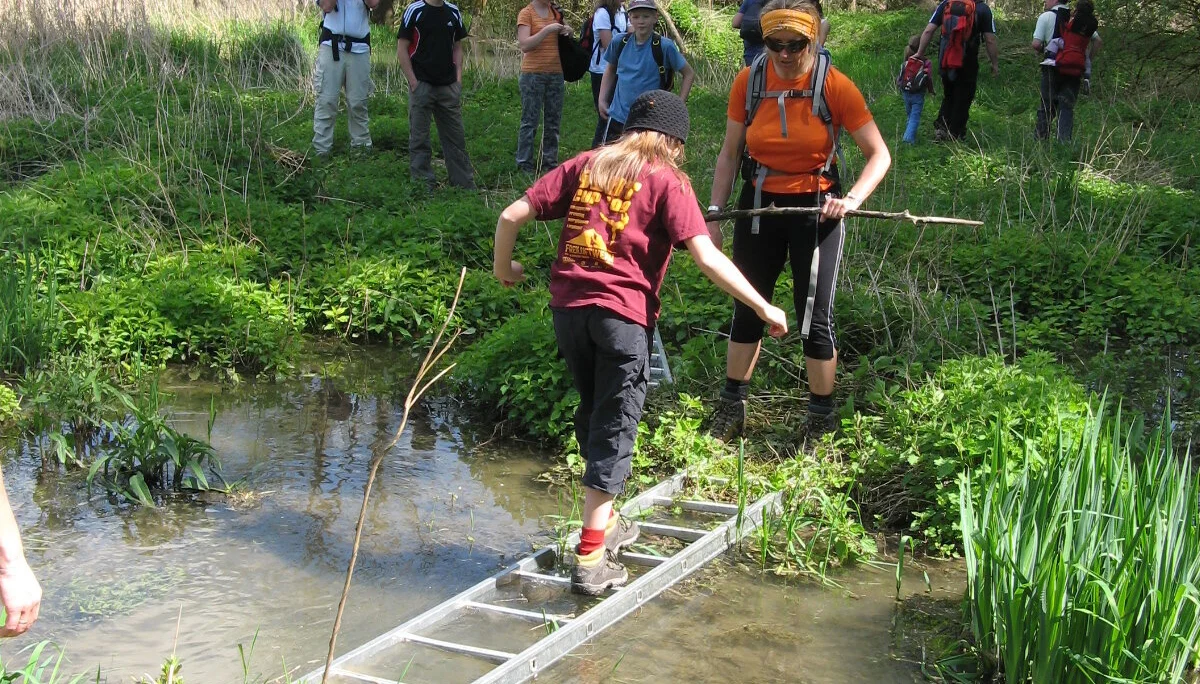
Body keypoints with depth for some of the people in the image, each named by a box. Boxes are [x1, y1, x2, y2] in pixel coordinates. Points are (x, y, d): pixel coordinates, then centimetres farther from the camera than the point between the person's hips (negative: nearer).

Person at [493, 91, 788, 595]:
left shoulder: (585, 165, 15)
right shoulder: (667, 180, 3)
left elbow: (511, 216, 10)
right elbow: (707, 257, -8)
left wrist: (504, 268, 27)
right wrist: (763, 308, -4)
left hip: (568, 305, 5)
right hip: (622, 312, -5)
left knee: (592, 413, 22)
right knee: (614, 427, 2)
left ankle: (604, 522, 36)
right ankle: (590, 559, 0)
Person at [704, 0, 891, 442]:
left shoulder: (835, 86, -13)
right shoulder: (749, 82, -5)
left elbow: (879, 155, -10)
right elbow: (730, 153, 4)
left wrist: (852, 199, -26)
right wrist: (714, 214, -1)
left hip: (815, 208, -3)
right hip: (758, 205, 3)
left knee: (815, 318, 1)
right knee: (746, 308, 12)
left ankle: (821, 424, 18)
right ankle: (731, 410, 28)